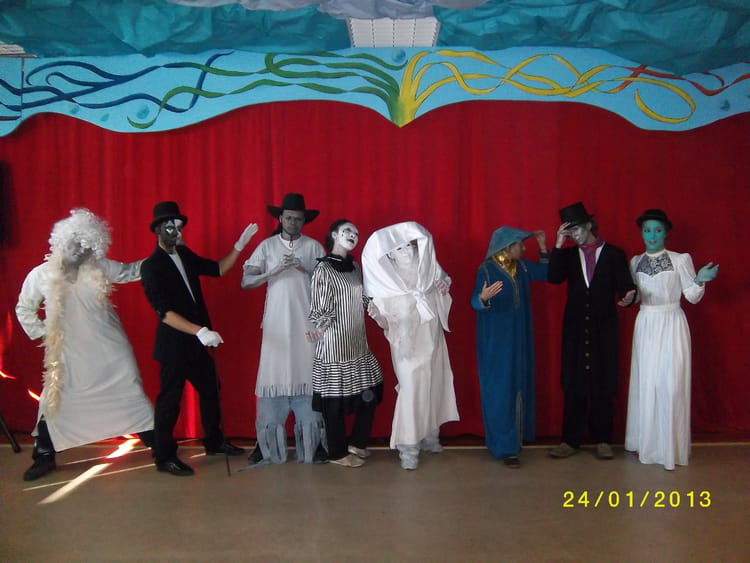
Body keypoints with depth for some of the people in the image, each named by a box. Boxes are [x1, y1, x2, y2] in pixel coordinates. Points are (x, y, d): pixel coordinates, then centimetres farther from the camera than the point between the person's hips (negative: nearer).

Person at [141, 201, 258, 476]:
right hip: (173, 344, -8)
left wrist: (240, 245, 3)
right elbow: (164, 312, -25)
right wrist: (200, 331, -36)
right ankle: (165, 457, 18)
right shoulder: (151, 267, -15)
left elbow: (218, 269, 14)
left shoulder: (184, 254, 7)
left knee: (210, 390, 18)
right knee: (170, 400, 3)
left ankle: (214, 441, 35)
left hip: (196, 341, 8)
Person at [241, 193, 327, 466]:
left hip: (307, 325, 0)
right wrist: (275, 271, -15)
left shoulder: (314, 247, 6)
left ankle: (312, 443, 9)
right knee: (273, 378, -2)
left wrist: (305, 270, -14)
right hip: (277, 325, 0)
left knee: (308, 378, 0)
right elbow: (246, 281, -2)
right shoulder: (267, 246, 6)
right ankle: (266, 444, 9)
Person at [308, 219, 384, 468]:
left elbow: (363, 300, 11)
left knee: (371, 390, 12)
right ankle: (338, 453, 17)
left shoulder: (354, 266, 12)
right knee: (336, 397, 1)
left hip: (357, 341, 8)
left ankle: (356, 444, 27)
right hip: (335, 343, -8)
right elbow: (322, 308, -15)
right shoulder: (323, 268, -11)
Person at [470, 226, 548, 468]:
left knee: (518, 388, 12)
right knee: (500, 391, -5)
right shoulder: (486, 269, -14)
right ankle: (505, 447, 1)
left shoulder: (521, 266, 6)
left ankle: (516, 437, 26)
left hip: (519, 339, 7)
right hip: (496, 341, -7)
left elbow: (545, 273, 19)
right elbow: (475, 301, -24)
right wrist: (483, 297, -46)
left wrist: (543, 248, 9)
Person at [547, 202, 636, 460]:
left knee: (603, 386, 4)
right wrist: (558, 244, -12)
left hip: (603, 329, -1)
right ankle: (570, 440, 13)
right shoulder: (568, 255, 8)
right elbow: (554, 278, -9)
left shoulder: (614, 254, 3)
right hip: (575, 328, 2)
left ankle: (602, 440, 16)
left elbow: (625, 286, -2)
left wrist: (628, 297, -24)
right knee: (573, 386, 5)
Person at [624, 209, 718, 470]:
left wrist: (700, 281, -19)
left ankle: (671, 448, 3)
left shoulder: (681, 260, -3)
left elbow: (692, 297, -1)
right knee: (646, 383, 5)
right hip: (646, 326, 3)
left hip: (672, 325, -3)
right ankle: (647, 444, 17)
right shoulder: (636, 262, 8)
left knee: (671, 384, -7)